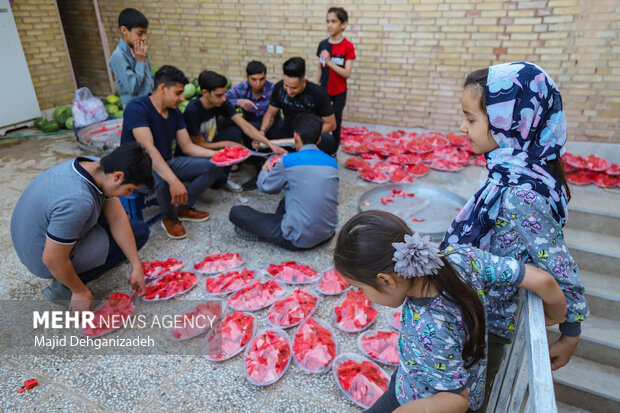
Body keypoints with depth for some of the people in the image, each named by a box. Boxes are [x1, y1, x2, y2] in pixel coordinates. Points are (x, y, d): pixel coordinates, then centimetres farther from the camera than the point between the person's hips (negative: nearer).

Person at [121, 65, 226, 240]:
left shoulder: (175, 112, 3)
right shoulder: (137, 108, -22)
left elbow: (187, 146, 5)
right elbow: (148, 149, -34)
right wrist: (174, 180, -47)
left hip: (166, 163, 7)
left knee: (212, 166, -6)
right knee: (162, 179, -41)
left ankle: (184, 208, 4)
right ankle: (169, 218, -9)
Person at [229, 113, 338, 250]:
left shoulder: (287, 161, -13)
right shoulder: (332, 162, 2)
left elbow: (265, 187, 4)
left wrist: (264, 170, 27)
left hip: (299, 240, -6)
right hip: (327, 234, 7)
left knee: (236, 212, 0)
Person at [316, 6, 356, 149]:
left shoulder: (348, 47, -13)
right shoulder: (322, 44, 0)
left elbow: (347, 73, -18)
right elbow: (320, 68, 9)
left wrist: (330, 62, -28)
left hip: (339, 92, -3)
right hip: (323, 90, 3)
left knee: (336, 121, 9)